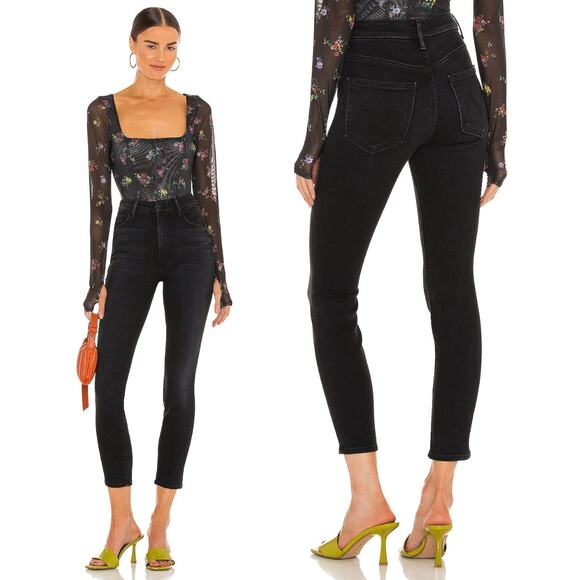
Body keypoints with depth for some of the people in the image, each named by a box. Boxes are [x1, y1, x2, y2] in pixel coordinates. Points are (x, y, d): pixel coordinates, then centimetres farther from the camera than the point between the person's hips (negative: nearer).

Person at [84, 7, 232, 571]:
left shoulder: (196, 109, 5)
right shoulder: (104, 110, 3)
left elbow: (208, 192, 6)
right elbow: (99, 197, 1)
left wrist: (220, 274, 2)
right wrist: (97, 280, -4)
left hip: (188, 243, 0)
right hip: (132, 244, 0)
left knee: (179, 384, -2)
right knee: (108, 384, -9)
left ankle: (160, 524, 6)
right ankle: (122, 523, 3)